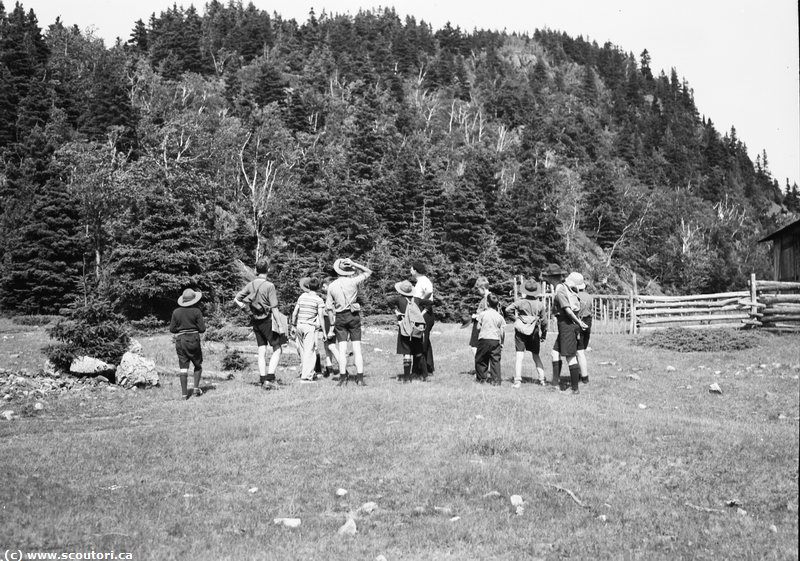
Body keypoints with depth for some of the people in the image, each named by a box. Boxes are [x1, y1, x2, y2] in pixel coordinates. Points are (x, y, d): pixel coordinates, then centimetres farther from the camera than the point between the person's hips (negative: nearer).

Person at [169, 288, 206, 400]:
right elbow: (202, 329, -7)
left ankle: (184, 393, 2)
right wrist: (201, 323, 13)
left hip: (180, 340, 2)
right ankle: (196, 388, 7)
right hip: (193, 340, -2)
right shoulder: (196, 311, -8)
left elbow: (172, 329, 3)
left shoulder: (176, 312, 0)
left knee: (183, 367, 5)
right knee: (198, 365, 16)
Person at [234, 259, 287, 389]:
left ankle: (263, 380, 13)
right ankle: (270, 378, -6)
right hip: (268, 320, -6)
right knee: (277, 349, 4)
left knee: (261, 351, 11)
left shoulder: (250, 285, 1)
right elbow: (274, 308, -16)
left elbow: (236, 299, 7)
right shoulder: (269, 286, -15)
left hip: (256, 321, 6)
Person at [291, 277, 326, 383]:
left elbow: (294, 313, 10)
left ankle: (303, 372, 26)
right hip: (310, 327, -5)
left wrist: (293, 325, 20)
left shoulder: (302, 297, 9)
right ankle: (306, 377, -9)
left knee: (302, 350, 16)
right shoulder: (318, 300, -3)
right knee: (309, 352, -4)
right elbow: (321, 316, -7)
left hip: (299, 325, 5)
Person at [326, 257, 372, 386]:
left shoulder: (332, 286, 2)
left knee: (342, 349, 3)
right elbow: (368, 272, 9)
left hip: (340, 317, 2)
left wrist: (333, 321, 11)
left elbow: (328, 306, 4)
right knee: (357, 348, 0)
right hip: (353, 315, -1)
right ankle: (360, 378, -3)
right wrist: (354, 264, 2)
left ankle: (343, 377, 0)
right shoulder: (353, 282, -6)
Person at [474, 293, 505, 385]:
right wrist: (502, 343, 14)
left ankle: (481, 377, 17)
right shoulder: (500, 317, 3)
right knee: (495, 360, 3)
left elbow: (478, 328, -1)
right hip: (496, 340, 2)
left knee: (480, 359, 13)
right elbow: (502, 332, 4)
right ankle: (496, 380, -1)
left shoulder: (483, 314, -3)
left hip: (484, 339, -2)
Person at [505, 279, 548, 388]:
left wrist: (516, 312, 11)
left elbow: (507, 310, -7)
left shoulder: (520, 302, -9)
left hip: (521, 331, -2)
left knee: (519, 357, -1)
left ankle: (517, 380, -8)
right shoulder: (540, 305, -3)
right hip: (534, 332, 2)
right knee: (536, 356, 16)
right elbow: (544, 322, 2)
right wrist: (544, 334, 15)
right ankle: (542, 379, 14)